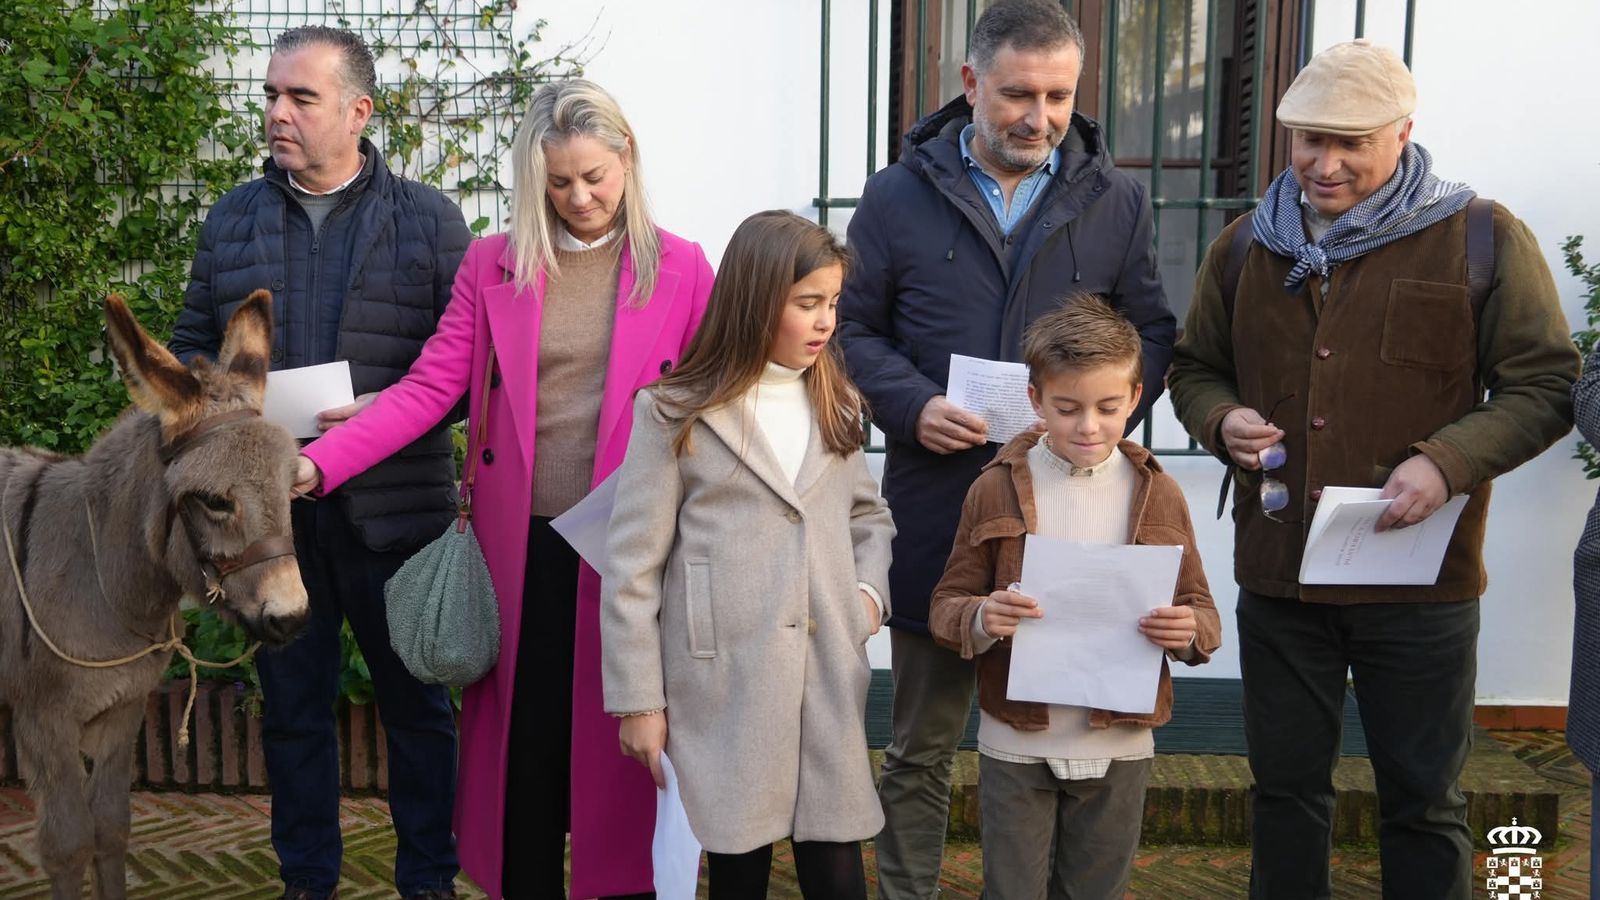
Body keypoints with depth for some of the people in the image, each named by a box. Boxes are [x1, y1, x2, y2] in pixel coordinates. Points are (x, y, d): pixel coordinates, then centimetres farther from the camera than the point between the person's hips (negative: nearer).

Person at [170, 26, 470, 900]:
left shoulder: (428, 219, 0)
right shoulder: (233, 217, 11)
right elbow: (191, 342, 15)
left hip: (393, 507, -3)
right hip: (272, 507, 3)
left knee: (416, 702, 9)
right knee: (291, 705, 14)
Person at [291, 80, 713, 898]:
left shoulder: (681, 268, 2)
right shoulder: (491, 265, 5)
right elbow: (429, 388, -1)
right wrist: (316, 463, -12)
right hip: (520, 544, 1)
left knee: (617, 739, 8)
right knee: (524, 743, 9)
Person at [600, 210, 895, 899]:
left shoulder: (835, 406, 13)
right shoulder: (674, 414, -3)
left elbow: (868, 515, 24)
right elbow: (633, 568, -4)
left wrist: (870, 589, 3)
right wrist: (638, 699, -6)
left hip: (829, 676, 4)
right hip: (724, 682, -4)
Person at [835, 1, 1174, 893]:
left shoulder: (1118, 200, 6)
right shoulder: (899, 196, 2)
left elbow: (1152, 332, 11)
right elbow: (852, 328, 5)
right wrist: (913, 406, -12)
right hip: (935, 508, 0)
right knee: (924, 744, 12)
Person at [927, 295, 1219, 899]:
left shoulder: (1160, 495, 0)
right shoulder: (996, 489, -4)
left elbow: (1201, 611, 5)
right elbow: (946, 605, -1)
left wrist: (1189, 630, -18)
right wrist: (980, 618, -23)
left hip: (1118, 750, 2)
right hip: (1016, 747, -1)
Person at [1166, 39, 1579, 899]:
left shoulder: (1484, 239, -4)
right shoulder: (1245, 247, 8)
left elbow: (1545, 386, -4)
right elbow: (1195, 368, 17)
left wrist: (1448, 462, -19)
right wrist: (1223, 419, -6)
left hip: (1421, 579, -3)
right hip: (1277, 572, 3)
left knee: (1422, 799, 10)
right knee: (1286, 786, 16)